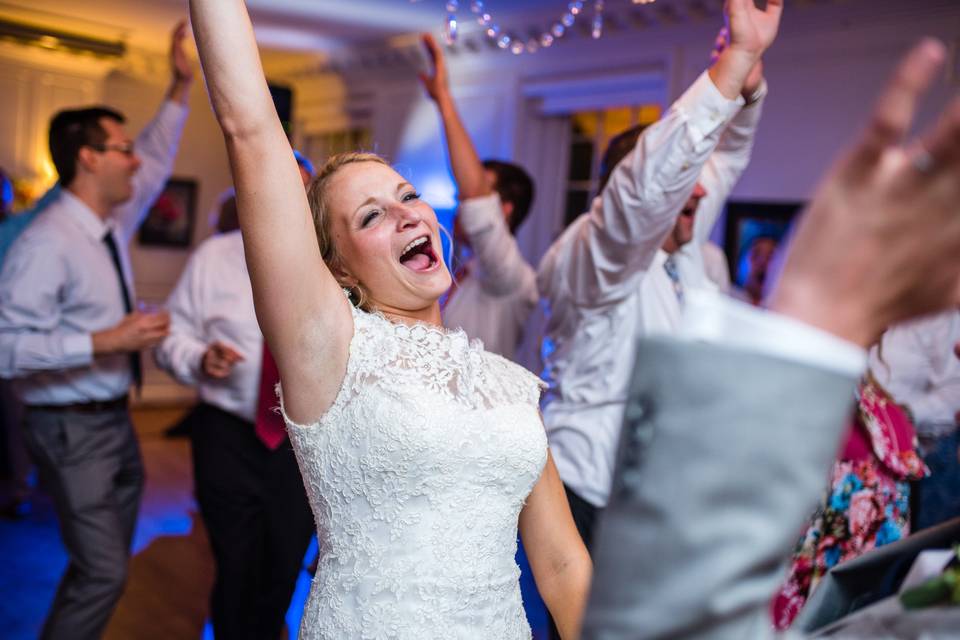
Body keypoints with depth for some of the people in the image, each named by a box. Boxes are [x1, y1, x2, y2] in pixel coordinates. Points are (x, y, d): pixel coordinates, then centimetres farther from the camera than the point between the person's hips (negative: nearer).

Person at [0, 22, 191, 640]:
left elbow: (155, 164, 17)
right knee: (103, 571, -7)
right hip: (72, 427, -9)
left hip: (115, 417, 9)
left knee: (110, 559, 20)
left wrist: (180, 89, 11)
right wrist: (106, 340, -30)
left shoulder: (114, 223, 3)